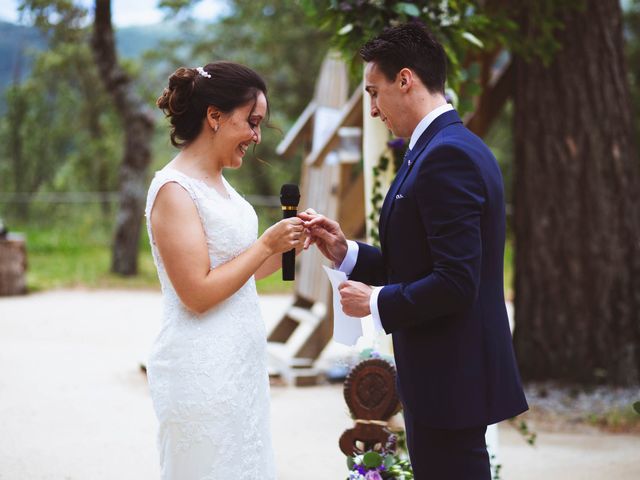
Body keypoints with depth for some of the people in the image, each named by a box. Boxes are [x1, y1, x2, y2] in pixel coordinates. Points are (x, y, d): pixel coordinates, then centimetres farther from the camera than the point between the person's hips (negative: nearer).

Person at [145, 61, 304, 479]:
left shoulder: (218, 184, 12)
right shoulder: (175, 189, -15)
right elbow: (197, 293, -19)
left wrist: (284, 249, 3)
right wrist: (266, 244, -14)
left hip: (239, 364, 9)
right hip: (202, 374, -9)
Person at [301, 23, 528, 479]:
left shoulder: (447, 155, -19)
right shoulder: (453, 146, 13)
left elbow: (456, 283, -25)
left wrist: (375, 301, -12)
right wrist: (345, 251, 7)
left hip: (449, 378, -10)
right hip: (450, 372, 10)